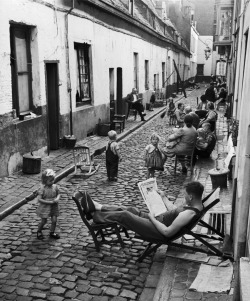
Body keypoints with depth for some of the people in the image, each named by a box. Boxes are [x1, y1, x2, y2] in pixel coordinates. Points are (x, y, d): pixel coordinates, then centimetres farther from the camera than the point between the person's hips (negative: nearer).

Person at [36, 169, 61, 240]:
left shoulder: (55, 187, -5)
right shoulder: (42, 188, -18)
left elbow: (58, 194, 10)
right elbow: (39, 199, -19)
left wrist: (57, 198, -14)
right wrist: (49, 202, -23)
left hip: (53, 207, 4)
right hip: (45, 207, -4)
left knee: (54, 220, 2)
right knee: (43, 221, 6)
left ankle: (52, 233, 26)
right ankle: (39, 232, 33)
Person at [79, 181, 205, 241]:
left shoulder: (189, 213, -32)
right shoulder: (195, 205, -1)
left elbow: (167, 232, -30)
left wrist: (152, 218, -19)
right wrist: (164, 197, 14)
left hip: (158, 233, -9)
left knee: (124, 215, -6)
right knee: (131, 210, 8)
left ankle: (93, 215, 12)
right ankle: (97, 207, 16)